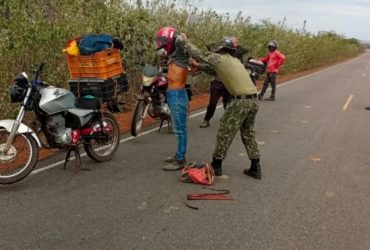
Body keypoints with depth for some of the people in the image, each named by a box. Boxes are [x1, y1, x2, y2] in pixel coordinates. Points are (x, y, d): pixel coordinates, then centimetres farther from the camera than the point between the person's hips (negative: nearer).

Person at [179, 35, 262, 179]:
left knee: (225, 133, 4)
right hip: (253, 100, 8)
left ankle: (216, 166, 14)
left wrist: (184, 41, 15)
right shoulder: (234, 61, 23)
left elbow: (199, 55, 4)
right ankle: (255, 168, 20)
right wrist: (200, 67, 36)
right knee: (248, 133, 18)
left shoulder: (219, 58, -1)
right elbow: (216, 71, 36)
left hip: (240, 101, -8)